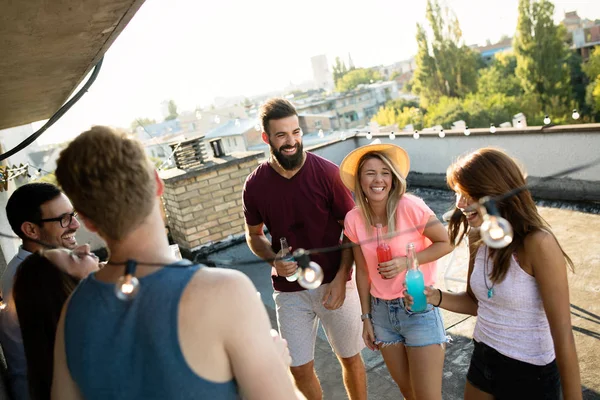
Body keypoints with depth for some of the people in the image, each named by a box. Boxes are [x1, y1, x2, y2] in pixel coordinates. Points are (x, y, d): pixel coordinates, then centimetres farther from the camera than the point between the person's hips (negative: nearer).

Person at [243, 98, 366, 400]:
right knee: (300, 369, 11)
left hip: (334, 284, -1)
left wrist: (340, 278, -14)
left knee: (350, 358, 15)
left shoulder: (326, 172, -13)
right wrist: (273, 260, -13)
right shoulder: (255, 185, -7)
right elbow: (254, 235, 7)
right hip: (289, 291, 2)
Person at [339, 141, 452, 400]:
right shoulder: (354, 219, -7)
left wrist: (406, 262, -20)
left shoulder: (410, 207, -18)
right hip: (381, 311, 4)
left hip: (419, 308, -3)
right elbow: (363, 271, 3)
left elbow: (446, 243, -7)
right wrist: (366, 318, 6)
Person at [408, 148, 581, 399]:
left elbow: (563, 335, -21)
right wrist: (435, 297, -10)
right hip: (482, 360, 7)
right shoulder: (478, 239, -4)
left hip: (529, 374, -6)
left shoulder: (538, 244, -24)